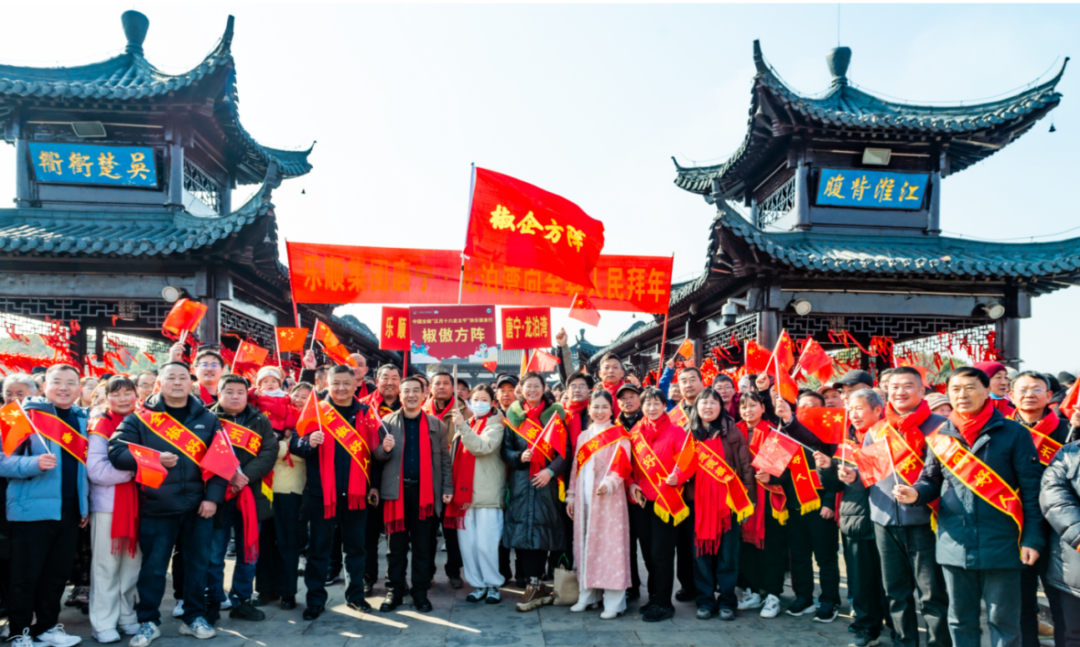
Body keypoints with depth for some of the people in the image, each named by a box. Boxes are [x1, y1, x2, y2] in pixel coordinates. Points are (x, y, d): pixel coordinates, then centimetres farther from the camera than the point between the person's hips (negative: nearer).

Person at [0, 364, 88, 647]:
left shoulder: (82, 419, 10)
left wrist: (85, 504, 15)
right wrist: (34, 464, -29)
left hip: (70, 509, 6)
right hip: (32, 508, -5)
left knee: (58, 574, 13)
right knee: (26, 575, 4)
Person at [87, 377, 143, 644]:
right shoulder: (100, 426, -5)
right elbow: (95, 470, -15)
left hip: (136, 503, 4)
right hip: (107, 505, -4)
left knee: (132, 563, 10)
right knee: (106, 566, 3)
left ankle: (126, 616, 24)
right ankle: (103, 623, 13)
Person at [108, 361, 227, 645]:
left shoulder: (207, 418, 6)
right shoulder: (141, 417, 1)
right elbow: (115, 451, -9)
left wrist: (213, 496, -6)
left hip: (199, 506, 2)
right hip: (156, 507, -2)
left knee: (197, 564, 10)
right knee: (153, 567, 7)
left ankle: (194, 618, 24)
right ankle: (149, 622, 23)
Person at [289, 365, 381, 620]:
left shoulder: (366, 413, 5)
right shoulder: (316, 410, -1)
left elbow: (374, 451, 8)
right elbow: (295, 444, -6)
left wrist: (374, 484, 5)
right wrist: (308, 442, -28)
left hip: (357, 492, 2)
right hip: (322, 492, -2)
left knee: (356, 546, 12)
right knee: (319, 547, 6)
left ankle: (355, 594, 26)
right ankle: (315, 599, 17)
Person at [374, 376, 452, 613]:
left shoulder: (437, 425, 8)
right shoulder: (388, 422, 6)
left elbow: (444, 459, 8)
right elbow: (378, 456, 7)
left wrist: (447, 488, 2)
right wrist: (384, 449, -15)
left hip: (426, 491, 0)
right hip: (396, 490, 0)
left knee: (423, 545, 5)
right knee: (396, 545, 6)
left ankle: (420, 592, 16)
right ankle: (396, 591, 18)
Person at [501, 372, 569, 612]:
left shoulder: (555, 414, 5)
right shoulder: (513, 415, 10)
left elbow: (565, 448, 2)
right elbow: (505, 448, 9)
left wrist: (551, 470, -11)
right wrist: (519, 457, -11)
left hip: (546, 480, -1)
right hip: (520, 480, 2)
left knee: (540, 528, -3)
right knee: (521, 528, -4)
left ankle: (534, 585, 6)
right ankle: (536, 585, 4)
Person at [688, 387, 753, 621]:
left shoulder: (732, 432, 3)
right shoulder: (691, 434, 9)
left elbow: (745, 465, 2)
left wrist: (746, 496, -4)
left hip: (728, 499, -2)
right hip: (700, 500, 2)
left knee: (727, 553, 3)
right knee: (702, 551, 4)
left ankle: (727, 601, 14)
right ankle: (705, 600, 15)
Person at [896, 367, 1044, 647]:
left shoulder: (1014, 434, -4)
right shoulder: (939, 436, 5)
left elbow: (1032, 490, -4)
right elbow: (931, 480, 13)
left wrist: (1033, 538, -9)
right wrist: (916, 493, -10)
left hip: (1001, 545, -3)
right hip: (954, 545, 3)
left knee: (1002, 620, 9)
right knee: (960, 619, 15)